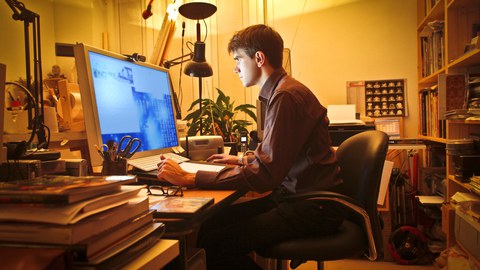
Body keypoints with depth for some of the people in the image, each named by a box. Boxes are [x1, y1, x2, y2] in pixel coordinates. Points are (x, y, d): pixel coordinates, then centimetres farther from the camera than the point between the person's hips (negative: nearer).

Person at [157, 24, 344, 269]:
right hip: (294, 194, 10)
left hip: (313, 207, -10)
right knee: (209, 223, -1)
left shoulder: (286, 96, -19)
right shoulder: (279, 91, 14)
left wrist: (189, 178, -23)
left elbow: (264, 174, -25)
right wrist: (242, 160, 30)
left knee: (212, 245, -18)